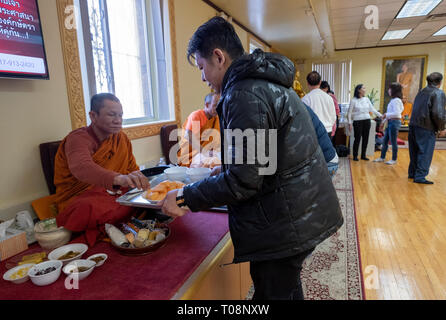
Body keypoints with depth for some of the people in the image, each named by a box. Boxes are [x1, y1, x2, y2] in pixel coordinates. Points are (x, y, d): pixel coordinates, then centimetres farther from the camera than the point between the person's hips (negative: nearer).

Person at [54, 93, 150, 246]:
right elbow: (81, 167, -34)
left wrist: (136, 176, -9)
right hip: (80, 198, -6)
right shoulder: (78, 138, -12)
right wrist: (118, 178, -53)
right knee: (90, 210, -41)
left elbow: (133, 169, 17)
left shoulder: (121, 137, 9)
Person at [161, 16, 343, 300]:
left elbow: (243, 181, -23)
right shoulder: (269, 81, 11)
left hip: (286, 222, -10)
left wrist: (185, 199, -12)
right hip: (302, 213, 10)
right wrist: (226, 170, 18)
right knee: (287, 289, 26)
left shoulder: (245, 93, -22)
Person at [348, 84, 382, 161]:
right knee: (357, 139, -4)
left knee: (365, 138, 6)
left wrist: (381, 115, 5)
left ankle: (363, 155, 17)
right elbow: (349, 113, -3)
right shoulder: (353, 100, -4)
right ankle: (355, 156, 8)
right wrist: (350, 123, -7)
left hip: (367, 121, 5)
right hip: (357, 121, -5)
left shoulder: (367, 99, 8)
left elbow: (372, 109, 12)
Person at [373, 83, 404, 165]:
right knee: (385, 141, 14)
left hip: (394, 122, -10)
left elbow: (396, 113, -23)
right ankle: (382, 157, 25)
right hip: (390, 122, 10)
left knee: (393, 142, 1)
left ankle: (394, 159, 12)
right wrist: (384, 121, 19)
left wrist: (386, 115, -13)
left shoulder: (396, 100, -16)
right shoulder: (393, 100, 13)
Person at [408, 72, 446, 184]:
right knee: (425, 153, 1)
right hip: (426, 129, -7)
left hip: (413, 125, 7)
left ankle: (412, 173, 25)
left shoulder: (421, 92, 13)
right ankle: (420, 177, 3)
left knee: (414, 152, 16)